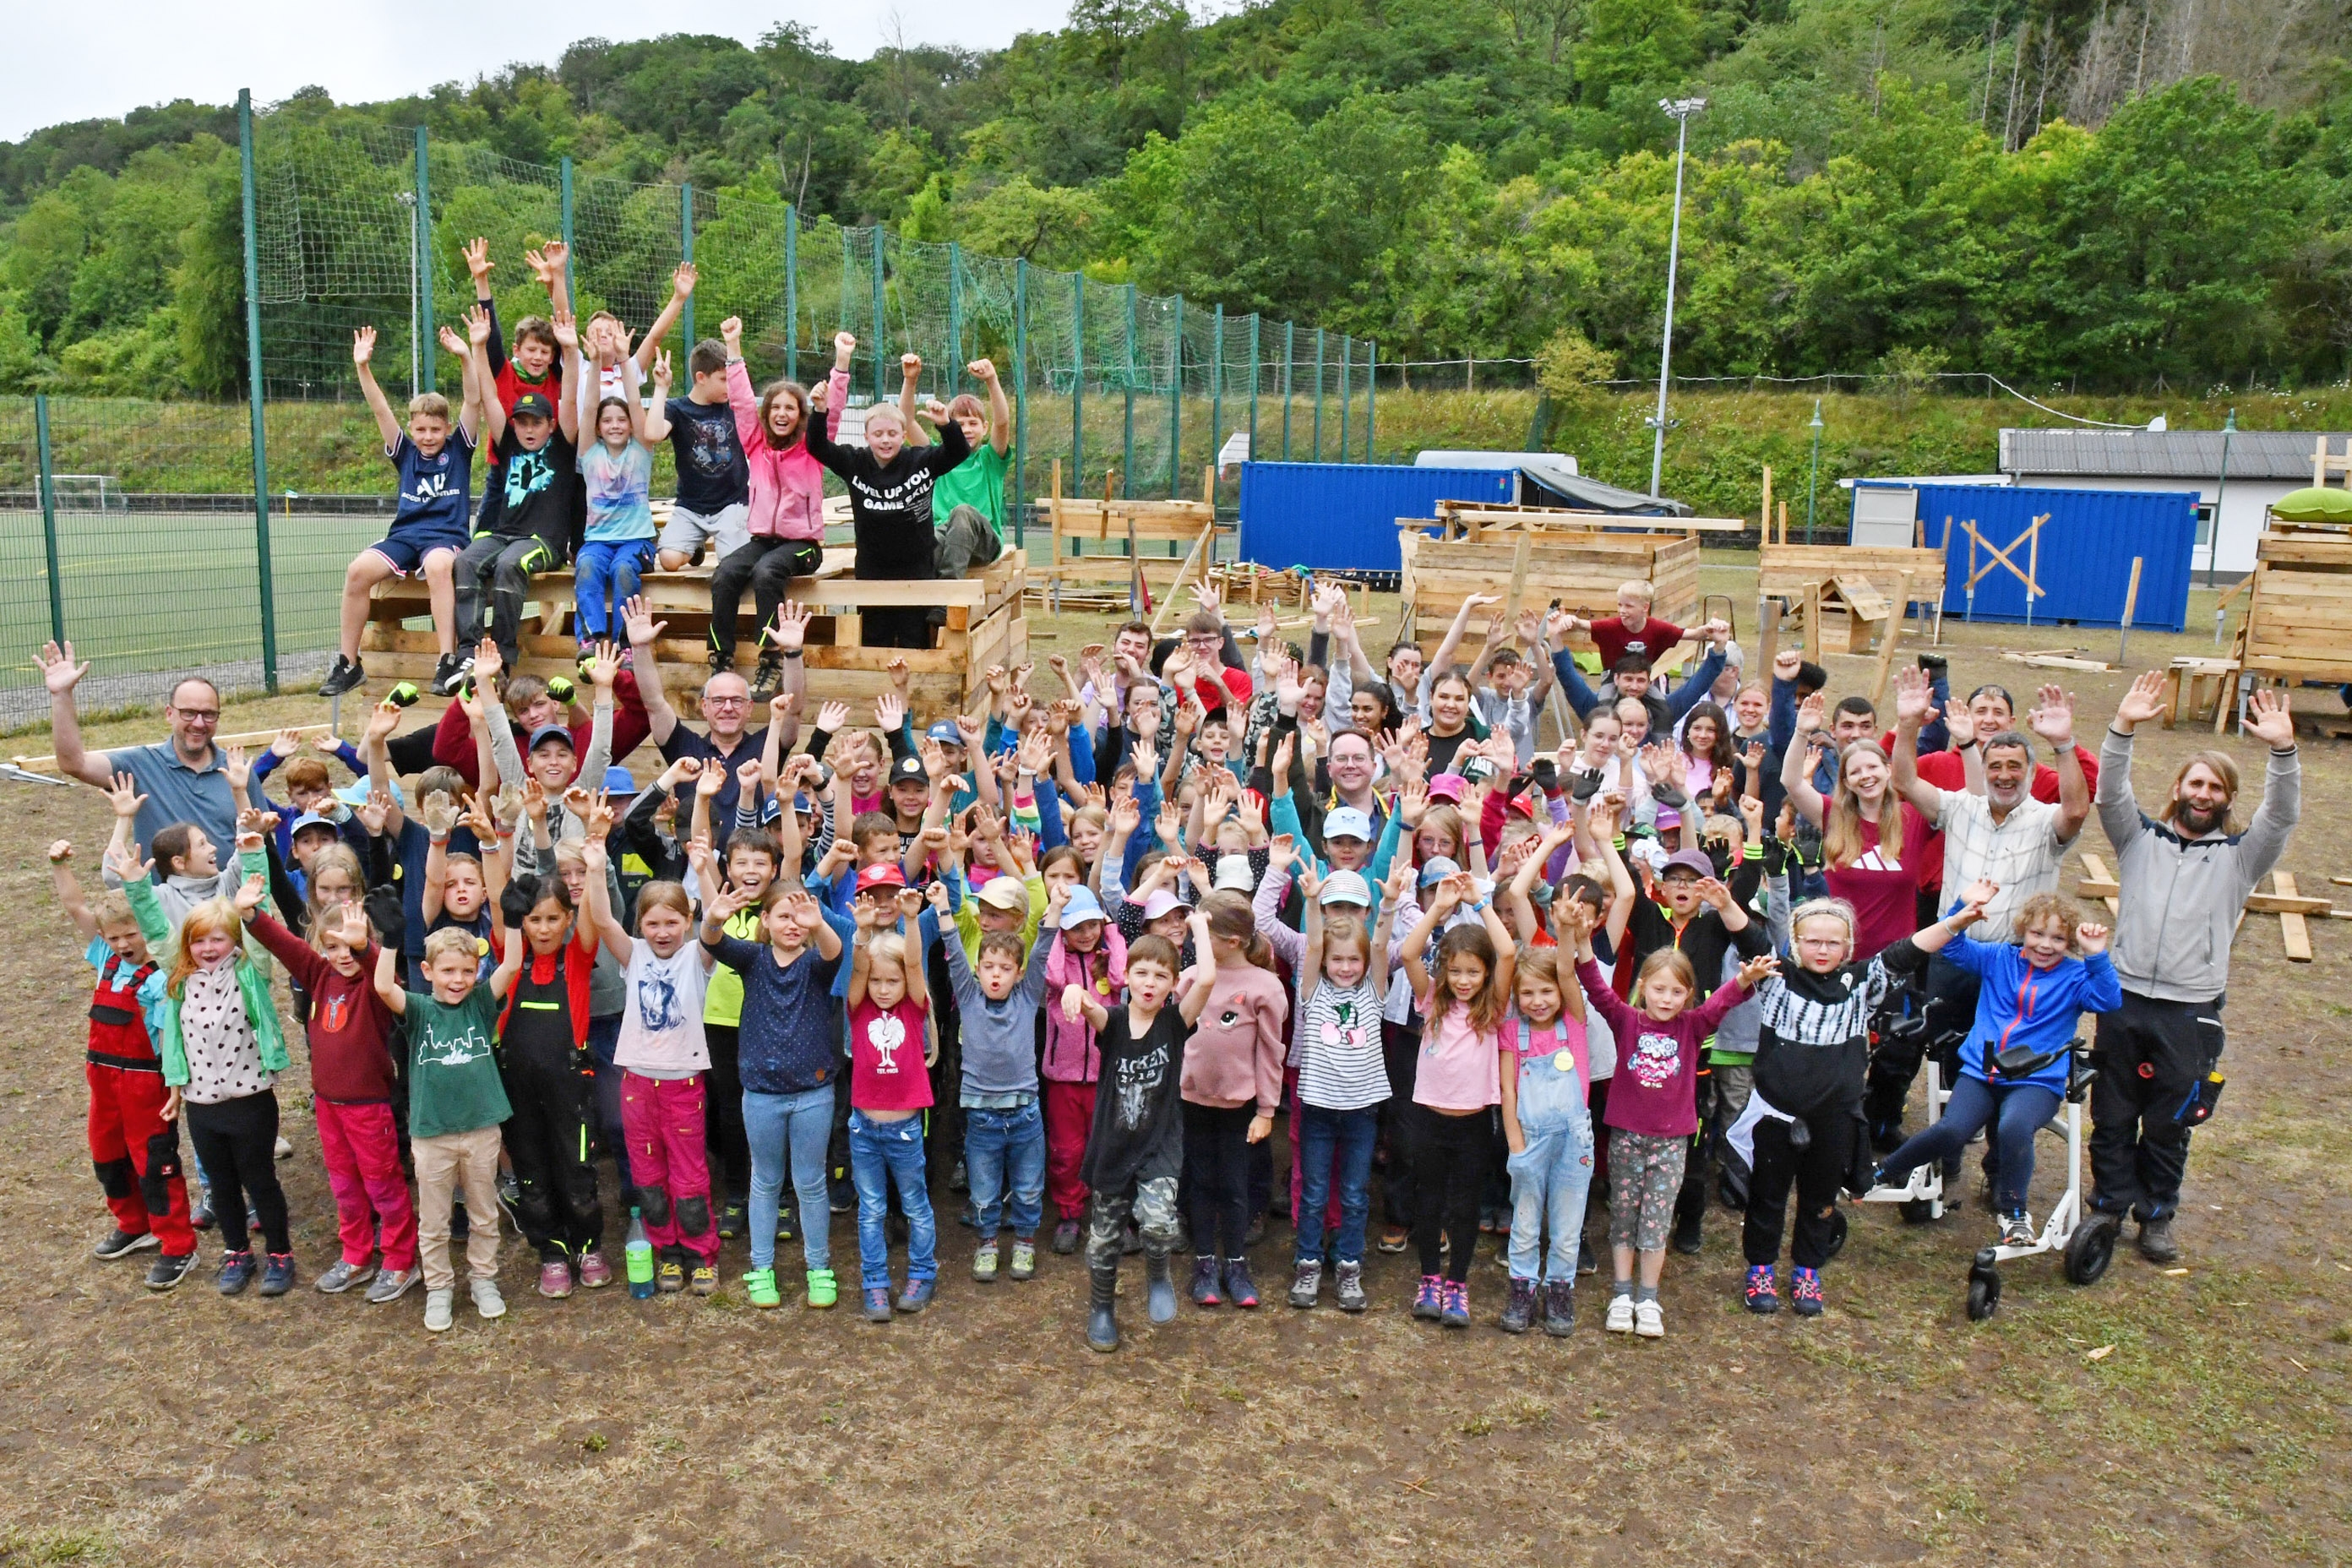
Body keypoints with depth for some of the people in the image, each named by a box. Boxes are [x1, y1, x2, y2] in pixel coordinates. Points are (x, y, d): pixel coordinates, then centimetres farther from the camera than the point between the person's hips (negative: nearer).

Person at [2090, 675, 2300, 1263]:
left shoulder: (2240, 856, 5)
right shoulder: (2141, 838, 7)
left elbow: (2282, 816, -11)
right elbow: (2111, 794, -8)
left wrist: (2282, 750, -25)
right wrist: (2123, 728, -22)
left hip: (2190, 1011, -1)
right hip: (2124, 998, 1)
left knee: (2169, 1125, 10)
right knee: (2111, 1116, 8)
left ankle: (2157, 1216, 25)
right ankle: (2112, 1204, 21)